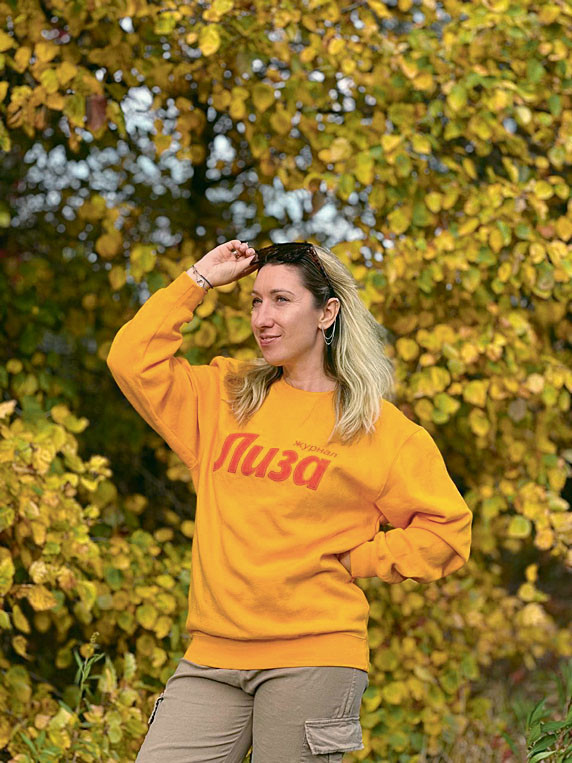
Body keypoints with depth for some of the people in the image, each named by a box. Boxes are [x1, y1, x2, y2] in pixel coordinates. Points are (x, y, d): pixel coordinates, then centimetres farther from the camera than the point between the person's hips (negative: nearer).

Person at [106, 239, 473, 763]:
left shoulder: (375, 426, 2)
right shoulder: (224, 396, 15)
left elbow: (446, 531, 2)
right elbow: (135, 360, 8)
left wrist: (348, 561, -3)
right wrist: (200, 278, 10)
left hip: (312, 655, -4)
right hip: (213, 654, 4)